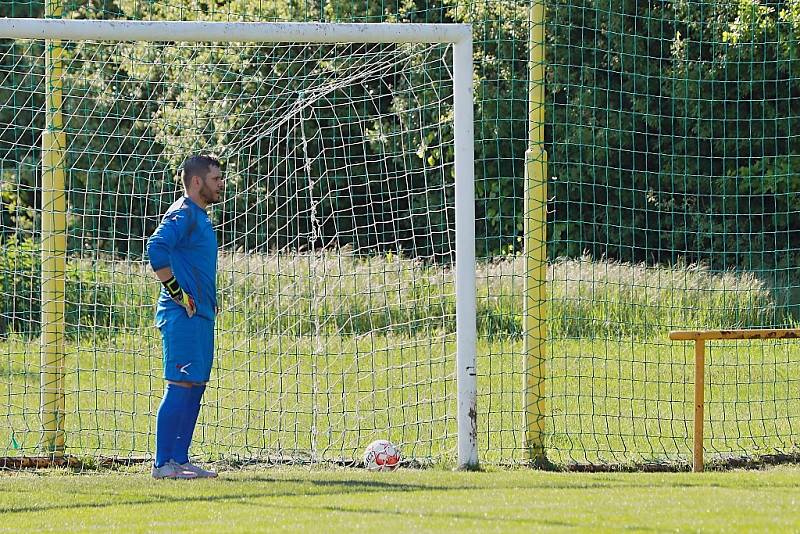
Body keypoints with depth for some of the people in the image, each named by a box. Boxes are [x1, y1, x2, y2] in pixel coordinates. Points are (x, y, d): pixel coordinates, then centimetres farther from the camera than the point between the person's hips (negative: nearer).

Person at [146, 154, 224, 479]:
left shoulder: (199, 216, 20)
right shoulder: (183, 214, -11)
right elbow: (156, 249, -25)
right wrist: (177, 292, -20)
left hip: (201, 315, 10)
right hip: (182, 315, -10)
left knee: (195, 386, 10)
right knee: (180, 386, -11)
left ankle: (180, 460, 13)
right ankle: (163, 464, -11)